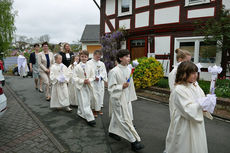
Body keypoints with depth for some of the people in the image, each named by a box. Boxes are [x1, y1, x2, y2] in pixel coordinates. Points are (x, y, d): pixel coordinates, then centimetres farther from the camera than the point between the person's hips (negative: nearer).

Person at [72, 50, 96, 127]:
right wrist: (83, 81, -19)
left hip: (88, 86, 5)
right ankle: (90, 119, -2)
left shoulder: (89, 67, 2)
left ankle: (80, 113, 40)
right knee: (84, 103, -5)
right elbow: (74, 78, -10)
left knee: (86, 101, 16)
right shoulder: (77, 67, -8)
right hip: (80, 86, -4)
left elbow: (93, 76, 7)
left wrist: (89, 80, -12)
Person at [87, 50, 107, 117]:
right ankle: (94, 109, 11)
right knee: (94, 96, -5)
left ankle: (99, 108, 26)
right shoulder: (89, 63, -4)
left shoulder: (102, 64, 10)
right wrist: (94, 77, -18)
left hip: (100, 83, 5)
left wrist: (99, 77, -12)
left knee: (101, 96, 10)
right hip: (93, 83, -4)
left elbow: (104, 72, 3)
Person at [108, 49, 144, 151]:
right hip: (118, 99, -7)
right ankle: (134, 141, 8)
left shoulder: (128, 69, 1)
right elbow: (111, 87, -16)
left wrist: (131, 97, 15)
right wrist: (122, 86, -27)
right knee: (125, 119, -1)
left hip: (126, 98, 7)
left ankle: (112, 131, 43)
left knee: (116, 116, 23)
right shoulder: (114, 71, -21)